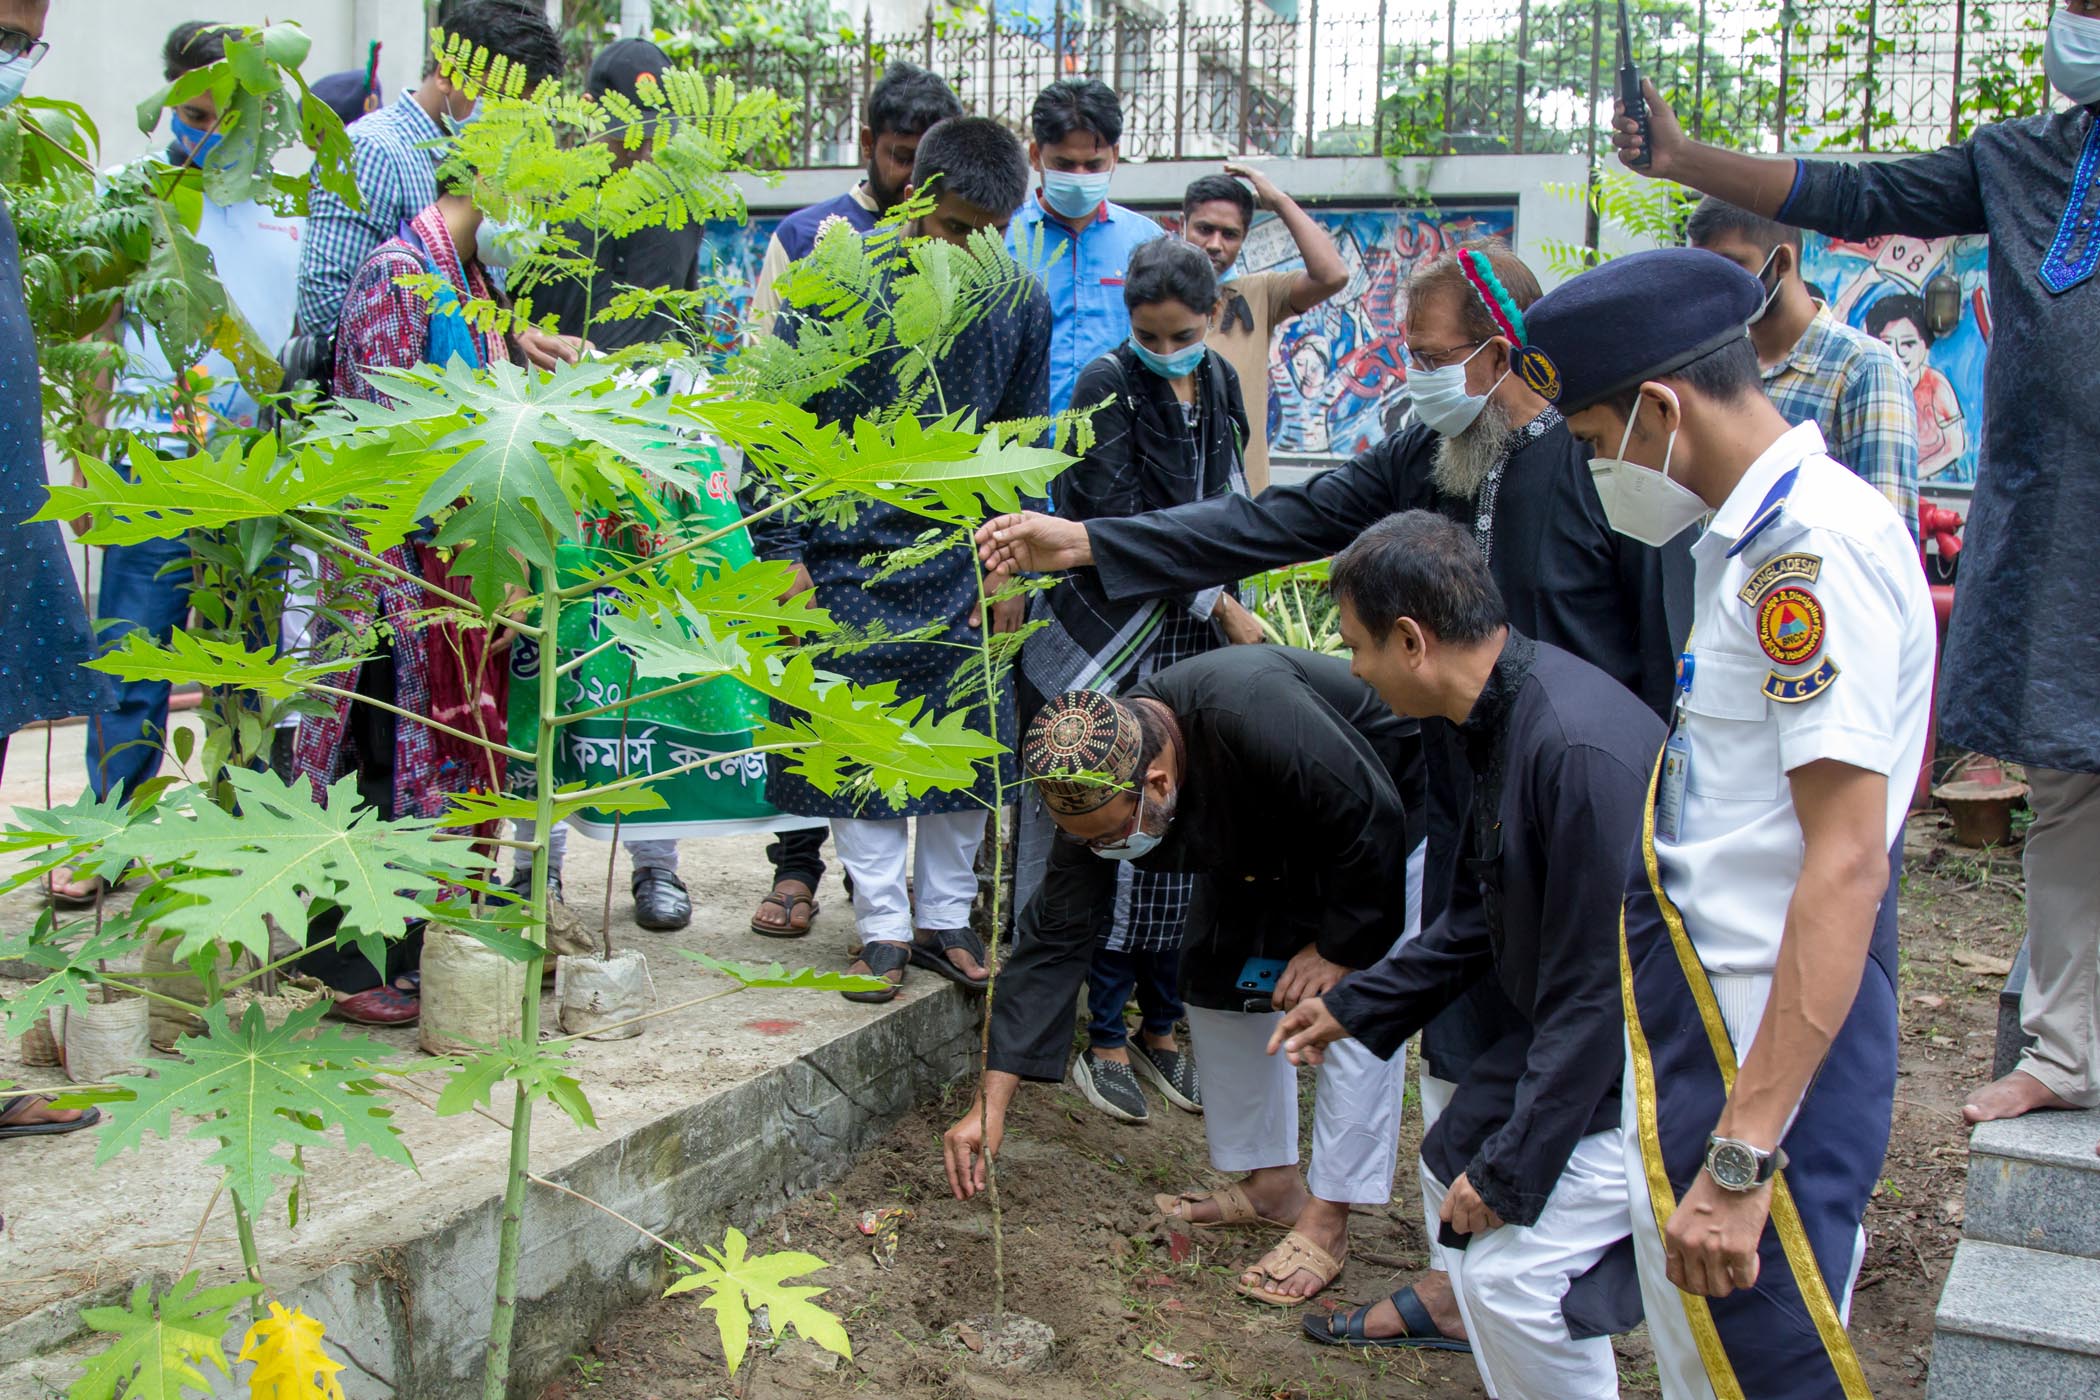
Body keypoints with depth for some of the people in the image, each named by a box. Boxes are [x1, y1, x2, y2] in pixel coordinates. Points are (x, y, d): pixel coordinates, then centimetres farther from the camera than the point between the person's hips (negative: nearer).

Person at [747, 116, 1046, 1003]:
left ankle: (945, 919, 20)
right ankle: (884, 928, 12)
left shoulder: (1020, 303, 0)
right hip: (849, 557, -2)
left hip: (962, 566, 3)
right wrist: (780, 551, -7)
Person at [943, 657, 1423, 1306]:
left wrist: (1337, 946, -20)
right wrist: (989, 1105, -22)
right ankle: (1271, 1182, 17)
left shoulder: (1253, 718, -45)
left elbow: (1373, 817, -31)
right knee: (1218, 980, 4)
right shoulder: (1099, 786, -22)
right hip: (1265, 839, 6)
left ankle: (1327, 1221, -3)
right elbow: (1054, 939, -19)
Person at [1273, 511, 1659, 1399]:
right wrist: (1356, 1007, 16)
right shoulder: (1497, 717, 1)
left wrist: (1510, 1168, -19)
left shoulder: (1579, 750, -31)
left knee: (1516, 1270, -14)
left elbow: (1597, 986, -27)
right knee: (1453, 1163, 16)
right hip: (1569, 1026, 9)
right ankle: (1467, 1309, 41)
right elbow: (1480, 917, 13)